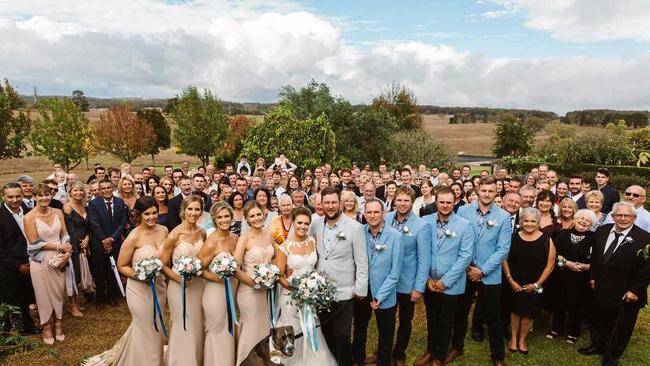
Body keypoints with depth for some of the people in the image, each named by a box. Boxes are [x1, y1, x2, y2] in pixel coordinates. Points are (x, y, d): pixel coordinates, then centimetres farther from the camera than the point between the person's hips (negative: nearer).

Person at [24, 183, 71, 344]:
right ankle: (46, 328, 28)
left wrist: (67, 251, -12)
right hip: (40, 261, -3)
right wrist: (59, 246, -14)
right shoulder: (29, 217, -11)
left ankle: (58, 324, 29)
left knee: (59, 292, 11)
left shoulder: (58, 213, 0)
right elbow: (34, 243, -12)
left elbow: (65, 235, 4)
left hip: (59, 259, 3)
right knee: (44, 294, 10)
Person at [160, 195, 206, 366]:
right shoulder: (174, 235, -17)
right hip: (180, 286, -5)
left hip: (199, 284, 5)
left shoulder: (202, 233, -1)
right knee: (183, 328, 8)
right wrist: (179, 278, -22)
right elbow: (163, 265, -10)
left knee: (197, 327, 18)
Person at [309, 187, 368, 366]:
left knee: (342, 336, 6)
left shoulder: (354, 227, -11)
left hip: (343, 292, -4)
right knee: (326, 333, 20)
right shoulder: (315, 224, -1)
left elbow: (362, 260, -8)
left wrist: (360, 288, -8)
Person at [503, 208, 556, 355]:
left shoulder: (546, 240, -7)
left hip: (534, 286, 0)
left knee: (529, 312, 8)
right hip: (514, 284, 0)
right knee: (515, 310, 10)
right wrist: (510, 280, -7)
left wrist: (537, 284, -7)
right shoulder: (513, 237, -4)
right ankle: (513, 338, 29)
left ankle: (522, 339, 29)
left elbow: (550, 265, -5)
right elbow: (504, 259, -1)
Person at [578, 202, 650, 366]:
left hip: (626, 294, -4)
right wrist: (593, 277, 8)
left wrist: (634, 290, -15)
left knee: (621, 327, 12)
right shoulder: (601, 231, -2)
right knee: (599, 321, 21)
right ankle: (598, 345, 42)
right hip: (602, 289, 4)